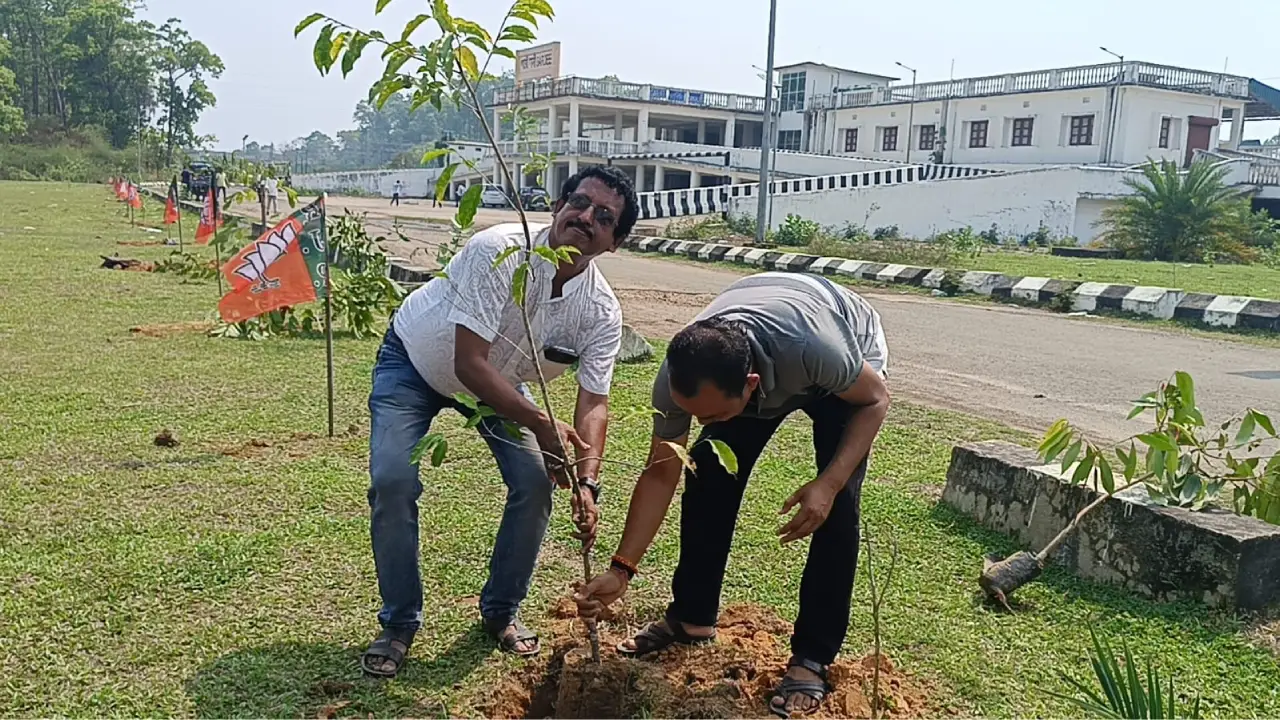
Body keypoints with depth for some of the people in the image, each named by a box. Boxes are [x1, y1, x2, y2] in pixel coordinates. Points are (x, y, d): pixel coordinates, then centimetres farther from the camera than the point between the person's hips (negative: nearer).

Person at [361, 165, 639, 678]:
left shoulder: (602, 313, -22)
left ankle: (500, 612, 12)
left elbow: (594, 402, -23)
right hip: (414, 362, -4)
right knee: (393, 482, -19)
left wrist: (587, 483, -39)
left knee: (536, 482, -12)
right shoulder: (499, 251, -37)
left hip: (499, 378, 4)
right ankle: (399, 623, 3)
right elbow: (469, 364, -39)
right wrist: (540, 424, -46)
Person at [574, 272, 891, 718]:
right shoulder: (677, 376, -33)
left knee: (836, 506, -17)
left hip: (845, 362, -3)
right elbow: (661, 474, -19)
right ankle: (692, 619, 11)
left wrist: (829, 483, -35)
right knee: (706, 477, -8)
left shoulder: (814, 348, -46)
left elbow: (875, 399, -24)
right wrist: (622, 568, -24)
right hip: (757, 354, 3)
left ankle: (812, 658, -4)